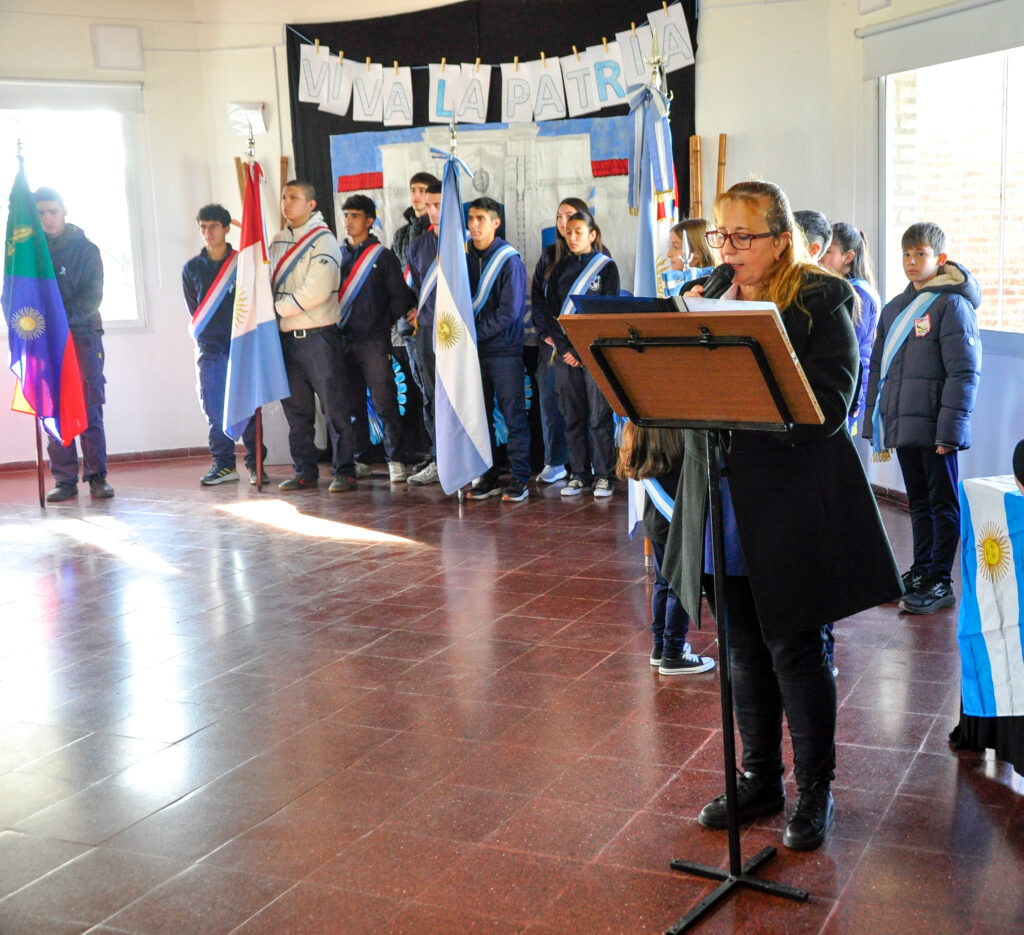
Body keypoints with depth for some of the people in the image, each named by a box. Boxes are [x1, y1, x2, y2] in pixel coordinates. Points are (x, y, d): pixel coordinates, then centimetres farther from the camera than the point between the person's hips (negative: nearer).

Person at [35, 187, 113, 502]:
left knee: (90, 410, -2)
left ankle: (97, 476, 2)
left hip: (82, 336, -2)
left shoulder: (85, 249, 2)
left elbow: (92, 296, -7)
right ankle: (65, 479, 5)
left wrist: (63, 317, -23)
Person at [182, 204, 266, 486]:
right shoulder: (191, 268, 10)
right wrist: (202, 332, 5)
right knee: (214, 409, 0)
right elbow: (194, 312, 16)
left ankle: (255, 462, 5)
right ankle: (223, 463, 5)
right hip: (209, 349, 2)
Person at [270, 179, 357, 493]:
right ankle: (305, 473, 18)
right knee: (296, 410, 10)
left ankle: (344, 472, 4)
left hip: (318, 335, -6)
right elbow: (268, 283, 18)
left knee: (335, 407, -3)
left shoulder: (323, 240, -6)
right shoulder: (277, 241, 15)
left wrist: (278, 306, -10)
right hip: (286, 337, 7)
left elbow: (317, 291, -16)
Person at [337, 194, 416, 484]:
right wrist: (334, 329, 5)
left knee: (384, 402, -6)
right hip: (343, 340, 5)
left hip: (373, 342, -4)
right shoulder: (338, 255, 14)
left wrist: (382, 324, -5)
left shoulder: (382, 256, 2)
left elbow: (400, 296, 0)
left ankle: (395, 459, -1)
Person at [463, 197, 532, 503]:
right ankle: (487, 478, 16)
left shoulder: (509, 259, -6)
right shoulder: (463, 256, 8)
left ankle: (519, 478, 4)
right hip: (473, 351, 5)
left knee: (514, 414, -1)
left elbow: (509, 311, -12)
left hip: (504, 349, -5)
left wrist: (475, 334, -14)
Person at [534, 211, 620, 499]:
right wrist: (563, 348, -4)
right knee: (573, 416, 5)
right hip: (566, 351, 4)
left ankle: (603, 475, 3)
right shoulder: (561, 268, 12)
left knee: (599, 416, -4)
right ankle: (579, 475, 12)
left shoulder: (606, 266, 1)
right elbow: (550, 311, 9)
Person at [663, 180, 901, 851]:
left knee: (794, 653, 4)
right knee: (745, 652, 15)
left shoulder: (821, 304, -8)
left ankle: (815, 790, 22)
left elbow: (827, 407, -19)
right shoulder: (710, 300, 9)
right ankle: (760, 778, 31)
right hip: (724, 513, 6)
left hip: (793, 513, -5)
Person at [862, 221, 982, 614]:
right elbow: (878, 369, 18)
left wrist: (950, 429, -18)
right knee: (918, 503, 16)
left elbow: (964, 372, -13)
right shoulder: (894, 308, 14)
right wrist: (875, 425, 14)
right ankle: (920, 573, 25)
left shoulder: (951, 304, -8)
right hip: (902, 425, 7)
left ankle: (940, 582, 8)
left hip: (935, 429, -7)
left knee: (943, 504, 2)